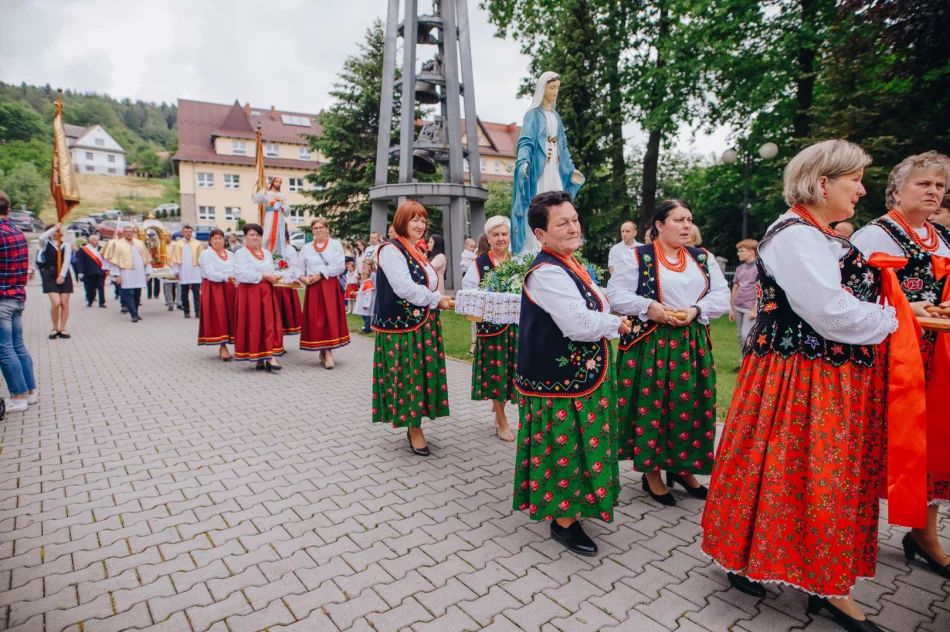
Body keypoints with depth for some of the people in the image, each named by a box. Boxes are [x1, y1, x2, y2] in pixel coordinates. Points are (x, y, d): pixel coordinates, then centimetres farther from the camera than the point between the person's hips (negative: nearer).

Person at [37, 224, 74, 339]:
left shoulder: (66, 245, 8)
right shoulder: (45, 244, 6)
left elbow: (67, 261, 0)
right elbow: (41, 237, -18)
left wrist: (62, 275, -9)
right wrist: (55, 227, -12)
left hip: (64, 276, 1)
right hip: (50, 276, -1)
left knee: (64, 303, 0)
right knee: (56, 303, -12)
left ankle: (62, 329, 9)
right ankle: (55, 328, 5)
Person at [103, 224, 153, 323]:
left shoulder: (140, 243, 14)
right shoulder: (117, 244, 3)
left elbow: (146, 259, 14)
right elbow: (114, 260, 0)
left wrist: (147, 273, 8)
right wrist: (116, 275, -8)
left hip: (139, 275, 4)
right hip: (126, 275, -3)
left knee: (137, 295, 8)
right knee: (129, 295, -7)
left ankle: (135, 313, 20)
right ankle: (133, 315, -6)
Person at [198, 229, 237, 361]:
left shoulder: (229, 254, 16)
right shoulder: (206, 254, 0)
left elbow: (236, 272, 10)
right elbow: (210, 274, -12)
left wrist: (237, 283, -9)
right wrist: (227, 277, -23)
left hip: (229, 289, 5)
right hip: (213, 289, -5)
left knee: (230, 316, 1)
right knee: (219, 316, -9)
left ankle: (224, 346, 9)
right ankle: (223, 347, -9)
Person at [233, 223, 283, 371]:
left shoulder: (267, 253, 18)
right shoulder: (241, 253, -1)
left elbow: (273, 271, 19)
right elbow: (241, 274, -14)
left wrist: (274, 277, -5)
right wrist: (264, 276, -14)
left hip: (267, 292, 5)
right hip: (250, 293, -5)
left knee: (269, 323, -3)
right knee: (254, 324, -3)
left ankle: (270, 357, -3)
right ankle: (258, 358, 4)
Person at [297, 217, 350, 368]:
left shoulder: (335, 244, 3)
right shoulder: (306, 248, 11)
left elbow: (340, 266, -7)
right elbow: (299, 269, 12)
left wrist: (321, 274, -11)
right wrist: (303, 278, -10)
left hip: (331, 286, -2)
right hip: (313, 288, 2)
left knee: (331, 318, -5)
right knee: (316, 320, 0)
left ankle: (327, 353, 2)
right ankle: (324, 352, 9)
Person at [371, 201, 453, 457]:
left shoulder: (418, 251, 15)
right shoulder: (390, 250, -12)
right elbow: (405, 289, -21)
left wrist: (436, 300, 0)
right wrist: (436, 299, -11)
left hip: (424, 325, 8)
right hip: (401, 327, -8)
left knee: (422, 374, 10)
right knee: (407, 376, 0)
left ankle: (414, 424, 23)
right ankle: (414, 429, 13)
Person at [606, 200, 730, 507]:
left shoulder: (703, 258, 13)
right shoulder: (636, 256, -2)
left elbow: (722, 296, 7)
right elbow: (616, 294, -7)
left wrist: (696, 311, -10)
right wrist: (648, 307, -19)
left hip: (692, 344, 5)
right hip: (649, 344, -4)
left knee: (690, 405, 8)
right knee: (650, 405, 0)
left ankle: (683, 467, 27)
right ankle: (651, 471, 16)